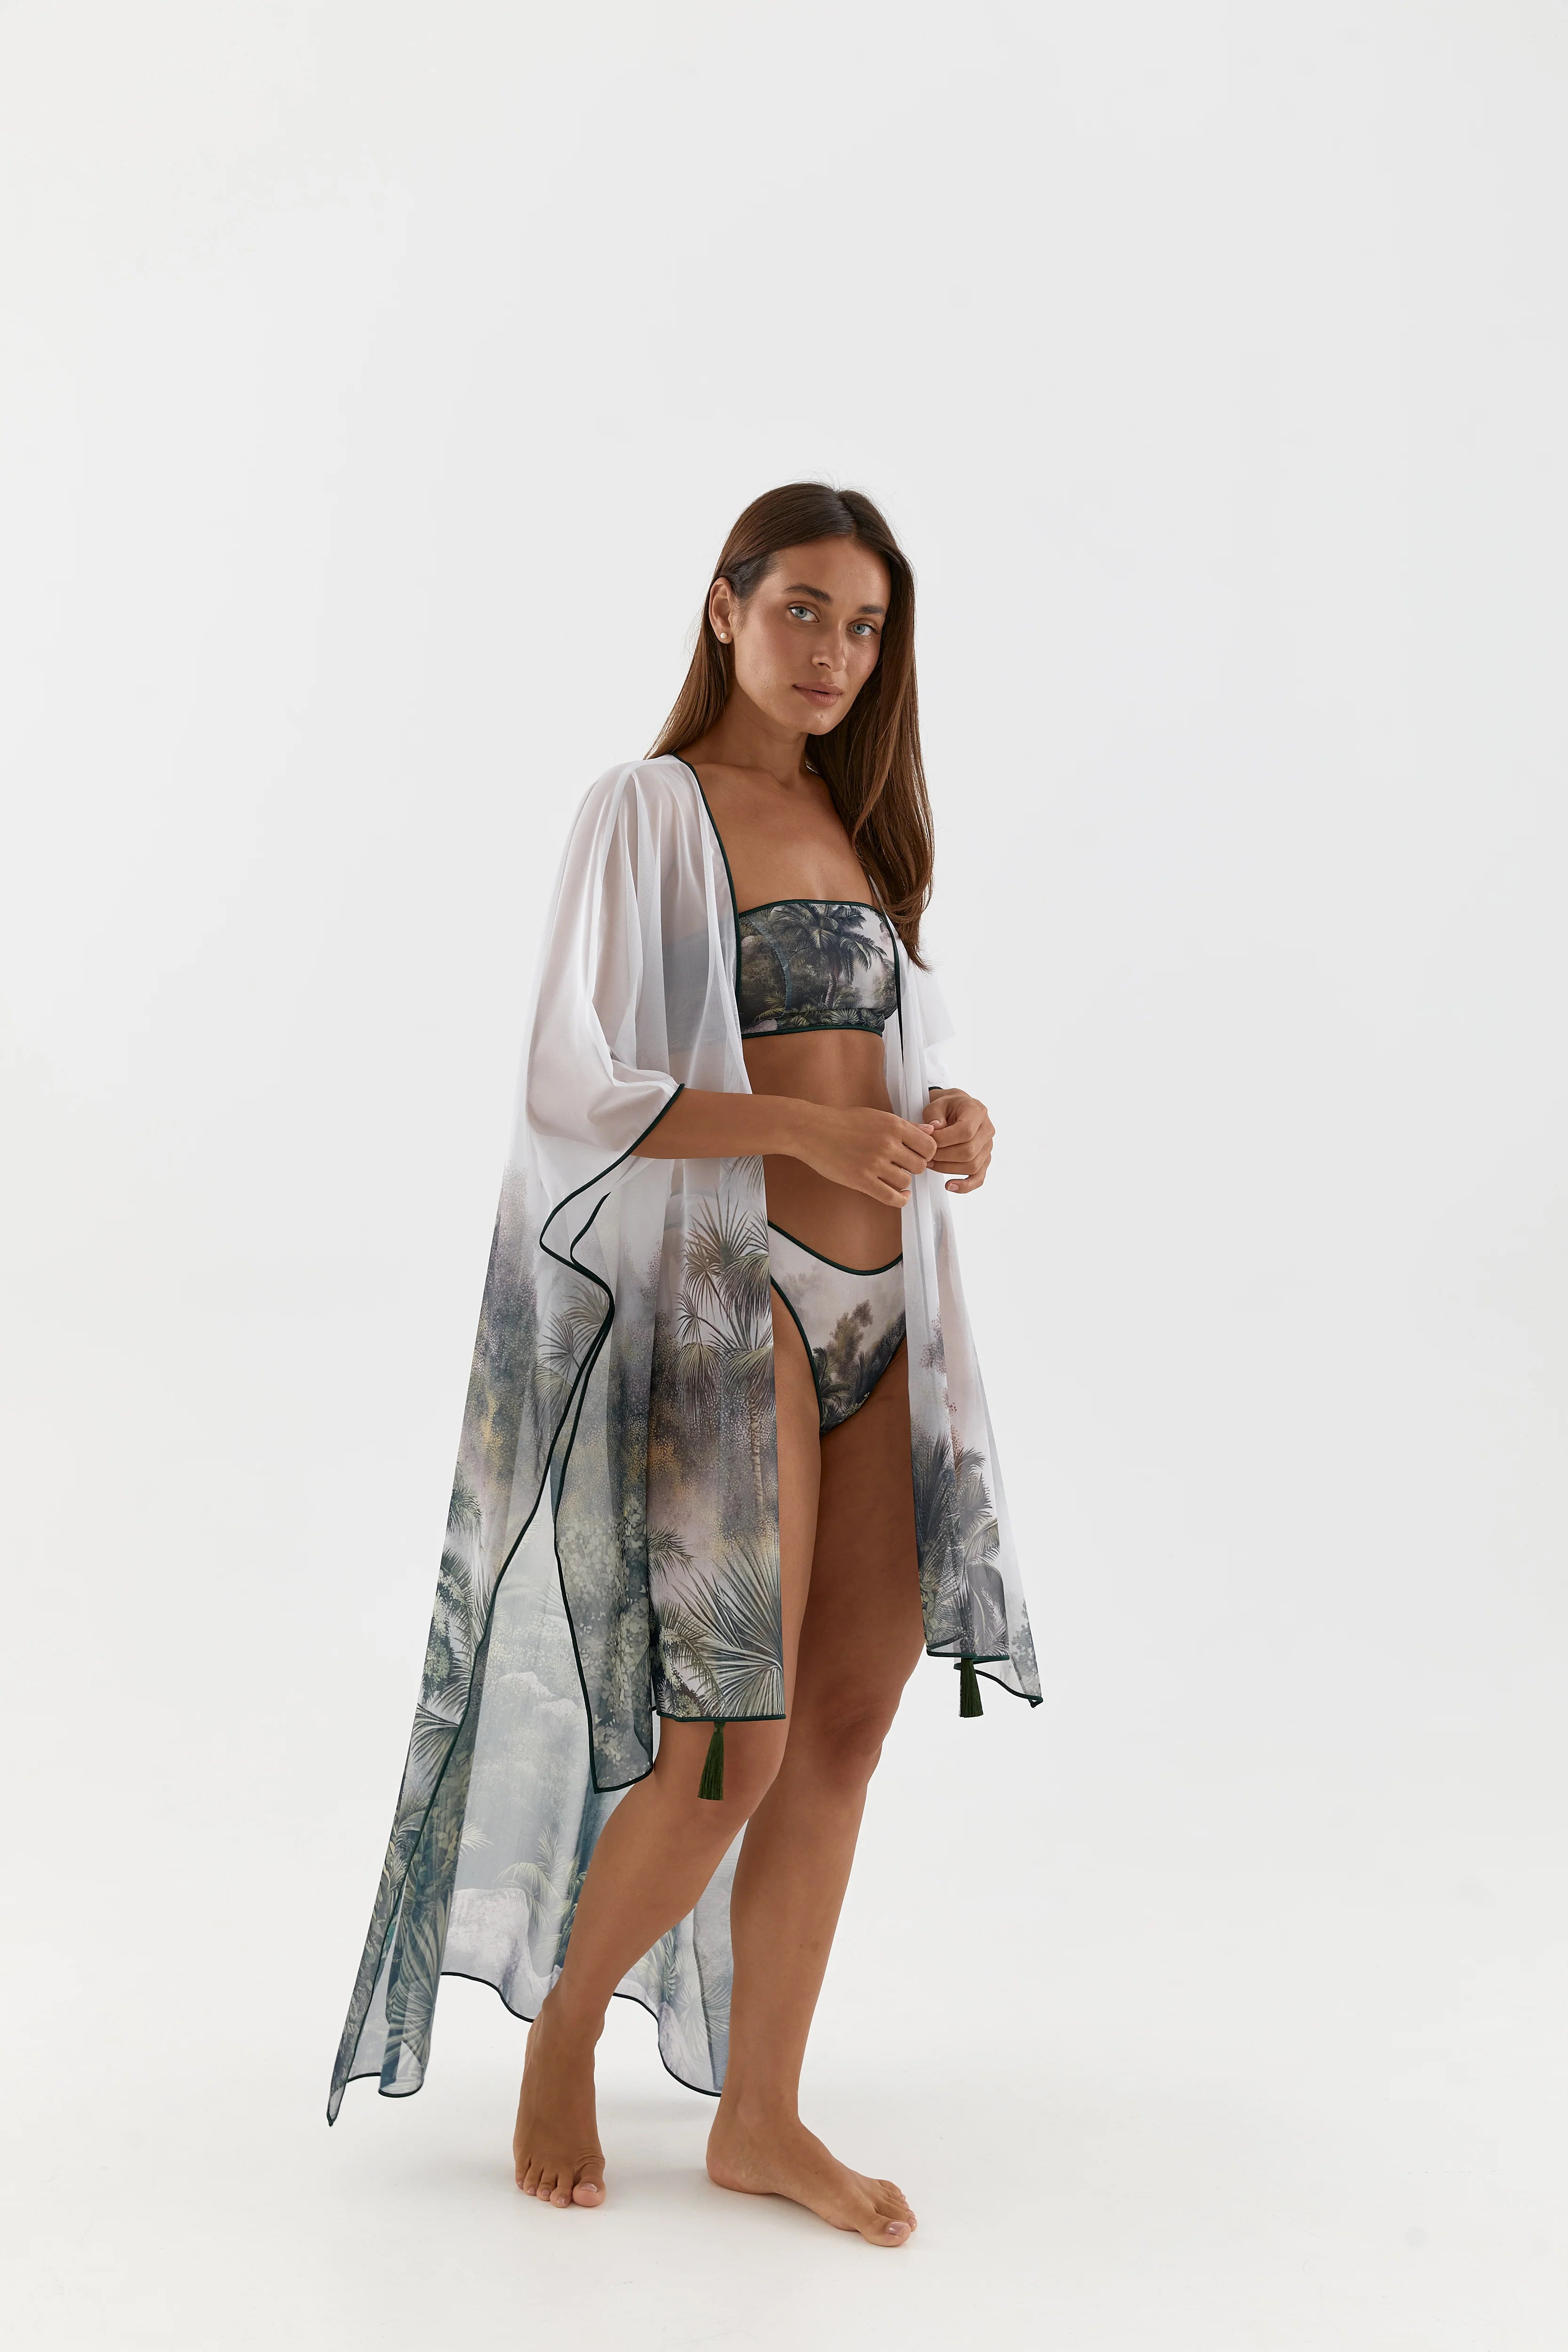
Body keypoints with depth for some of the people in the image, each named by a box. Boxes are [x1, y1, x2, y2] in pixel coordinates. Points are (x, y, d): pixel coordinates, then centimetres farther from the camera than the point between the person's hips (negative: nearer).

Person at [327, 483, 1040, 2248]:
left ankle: (759, 2117, 21)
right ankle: (564, 2028, 22)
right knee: (734, 1741, -7)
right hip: (721, 1302, -7)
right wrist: (806, 1128, -21)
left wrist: (947, 1116, -1)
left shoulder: (854, 822, 16)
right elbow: (573, 1084, -12)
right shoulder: (649, 808, -4)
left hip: (879, 1307, 7)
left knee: (846, 1725, 7)